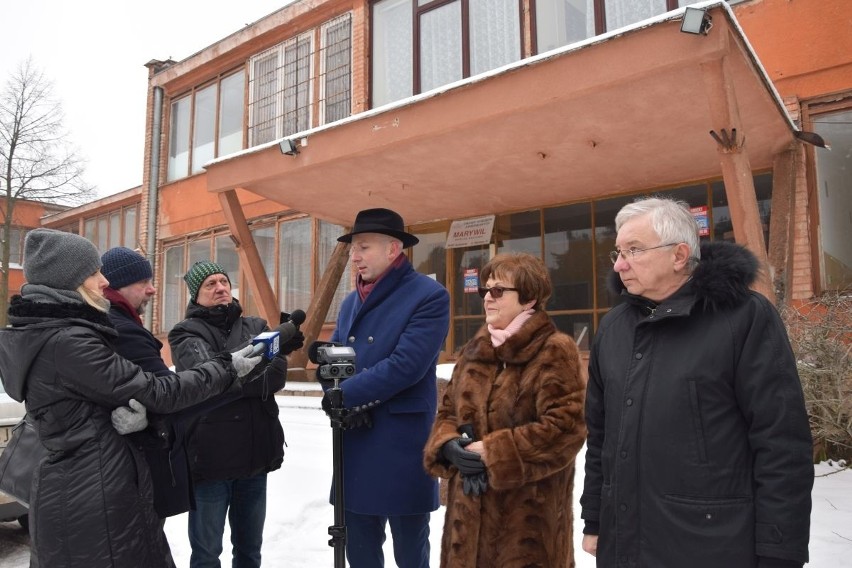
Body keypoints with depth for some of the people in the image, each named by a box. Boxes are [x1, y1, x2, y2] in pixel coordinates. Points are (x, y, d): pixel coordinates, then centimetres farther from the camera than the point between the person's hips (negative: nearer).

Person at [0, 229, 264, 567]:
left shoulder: (46, 333, 9)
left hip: (73, 487, 9)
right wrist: (227, 369, -11)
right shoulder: (66, 341, -21)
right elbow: (156, 393, -20)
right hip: (93, 497, -9)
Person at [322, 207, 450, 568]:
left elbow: (405, 366, -21)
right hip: (354, 447, 6)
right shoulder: (351, 302, 12)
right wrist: (349, 405, -11)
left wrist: (343, 396, -13)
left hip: (402, 450, -6)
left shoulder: (429, 296, -12)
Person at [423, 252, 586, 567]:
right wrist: (450, 447, -9)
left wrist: (493, 452, -17)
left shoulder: (555, 352, -11)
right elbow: (447, 412, 13)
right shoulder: (473, 350, 11)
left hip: (529, 515, -6)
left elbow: (565, 428, -18)